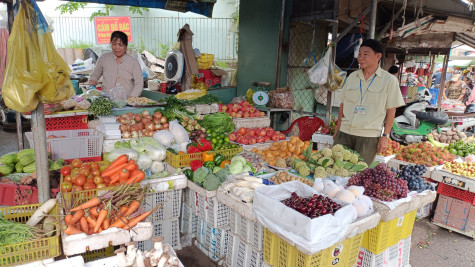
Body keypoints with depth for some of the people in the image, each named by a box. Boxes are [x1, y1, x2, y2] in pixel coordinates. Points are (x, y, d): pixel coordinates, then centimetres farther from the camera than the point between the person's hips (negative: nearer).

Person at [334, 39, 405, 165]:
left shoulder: (389, 80, 0)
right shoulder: (352, 77, 10)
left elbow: (391, 110, 0)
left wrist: (385, 136, -5)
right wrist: (338, 129, 12)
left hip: (369, 137, -3)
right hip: (344, 133, 4)